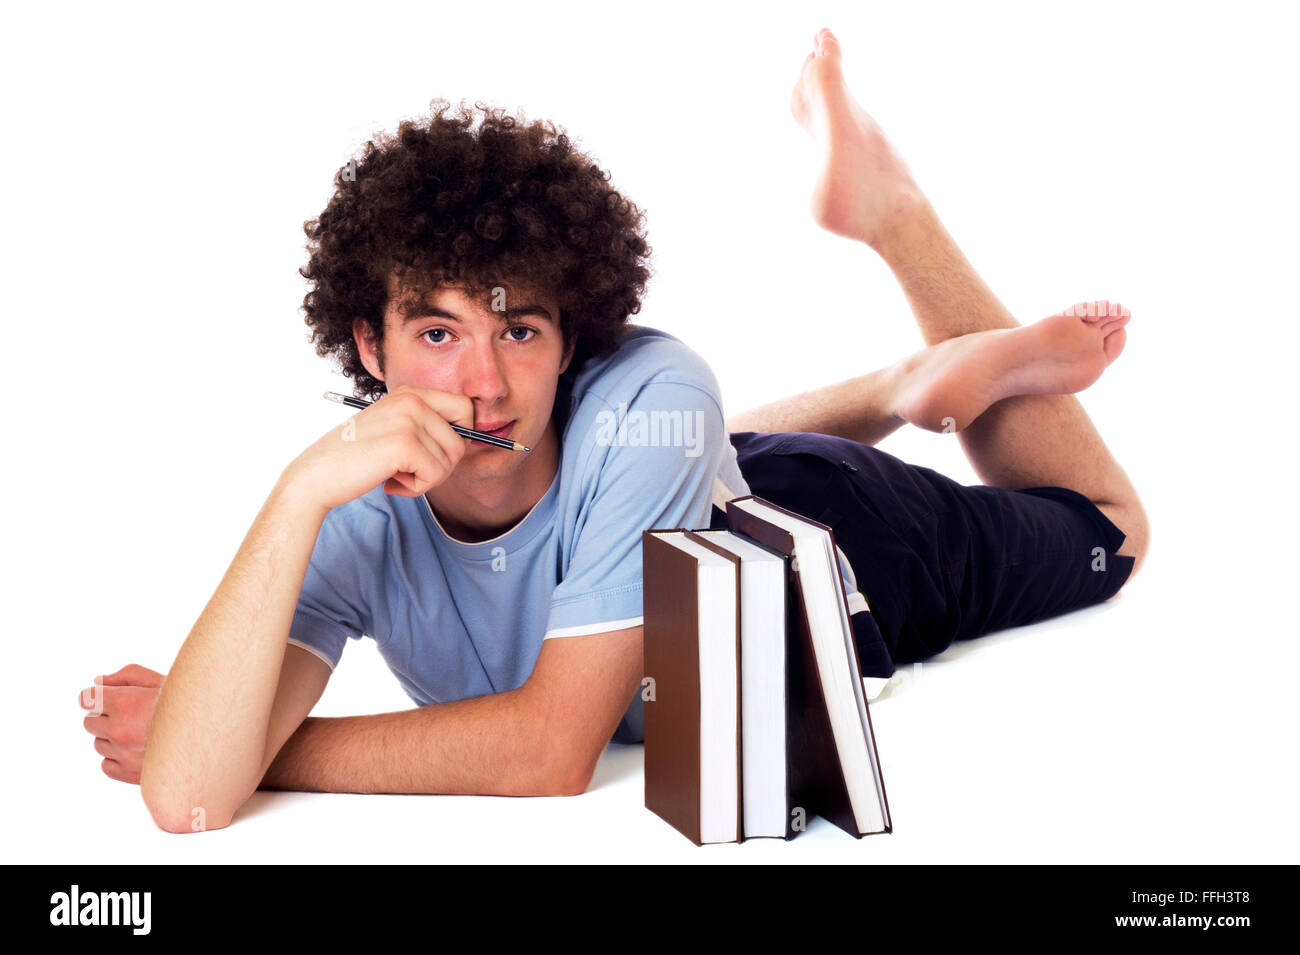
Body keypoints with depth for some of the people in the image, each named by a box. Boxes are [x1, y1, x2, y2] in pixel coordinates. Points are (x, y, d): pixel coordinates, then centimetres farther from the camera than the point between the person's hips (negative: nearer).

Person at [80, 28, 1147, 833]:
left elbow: (553, 747, -44)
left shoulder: (644, 402, -43)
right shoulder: (356, 513, -34)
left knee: (1105, 532, 26)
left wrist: (262, 749, -42)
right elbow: (188, 800, -47)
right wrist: (299, 489, -54)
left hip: (838, 543, -2)